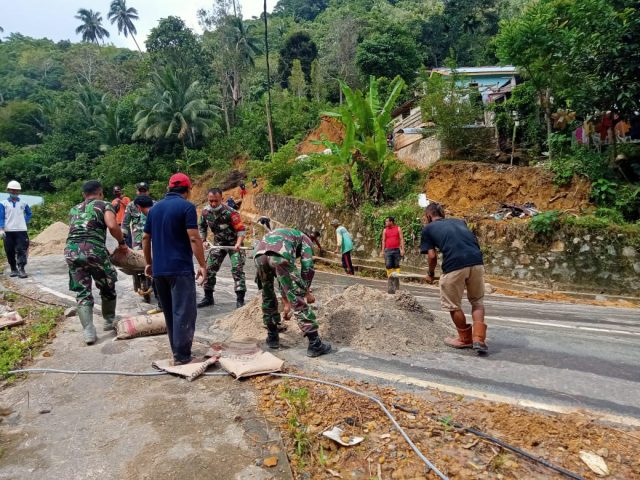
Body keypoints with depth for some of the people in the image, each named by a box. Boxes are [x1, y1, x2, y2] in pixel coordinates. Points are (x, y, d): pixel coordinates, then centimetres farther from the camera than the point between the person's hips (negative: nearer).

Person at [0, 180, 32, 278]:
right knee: (10, 252, 5)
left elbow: (29, 213, 23)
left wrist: (25, 222, 7)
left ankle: (21, 269, -9)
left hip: (21, 231, 0)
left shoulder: (23, 203, 8)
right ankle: (13, 269, 17)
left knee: (21, 250, -8)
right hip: (8, 231, 0)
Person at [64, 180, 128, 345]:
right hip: (93, 249, -5)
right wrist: (122, 242, 2)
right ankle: (109, 321, 28)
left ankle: (88, 332, 3)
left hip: (71, 250, 5)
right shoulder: (104, 205, 8)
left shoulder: (74, 209, 26)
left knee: (82, 292, 9)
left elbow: (75, 231, 21)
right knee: (108, 287, 15)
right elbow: (112, 226, -10)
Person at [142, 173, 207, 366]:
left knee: (169, 312, 16)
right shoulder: (186, 206, -8)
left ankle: (177, 351, 24)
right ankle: (182, 356, -1)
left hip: (158, 268, 7)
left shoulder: (155, 208, 13)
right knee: (184, 312, -2)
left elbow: (146, 238, 15)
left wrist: (149, 263, 23)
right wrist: (202, 265, -12)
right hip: (180, 268, -7)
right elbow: (194, 238, -15)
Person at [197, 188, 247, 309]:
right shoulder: (205, 211, -10)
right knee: (209, 269, 6)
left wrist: (238, 243, -39)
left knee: (237, 269, -14)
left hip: (233, 243, -5)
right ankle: (208, 297, 21)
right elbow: (202, 227, 7)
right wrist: (202, 241, -4)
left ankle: (240, 299, -7)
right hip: (218, 243, 5)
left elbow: (241, 229, -25)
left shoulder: (230, 212, -27)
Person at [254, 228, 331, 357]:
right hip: (280, 255, -5)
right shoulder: (304, 239, 33)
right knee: (297, 299, 1)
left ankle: (272, 337, 34)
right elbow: (307, 267, 15)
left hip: (259, 254, 5)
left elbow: (282, 277, 48)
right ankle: (315, 344, 5)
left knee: (267, 297, 26)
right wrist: (306, 291, 26)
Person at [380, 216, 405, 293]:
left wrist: (402, 249, -9)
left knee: (396, 265, 3)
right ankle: (391, 285, -6)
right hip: (388, 250, 1)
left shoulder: (398, 229, 5)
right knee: (388, 266, -8)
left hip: (397, 250, -1)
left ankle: (396, 280, 13)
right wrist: (382, 251, 3)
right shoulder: (385, 230, 11)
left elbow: (401, 239, 1)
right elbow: (383, 240, 11)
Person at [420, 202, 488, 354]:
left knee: (453, 305, 18)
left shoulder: (428, 228, 15)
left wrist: (431, 274, 25)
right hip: (476, 262, 5)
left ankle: (465, 339, 33)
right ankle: (479, 339, 13)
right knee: (477, 301, 24)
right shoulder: (459, 221, 28)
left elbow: (432, 256, 8)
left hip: (454, 265, -4)